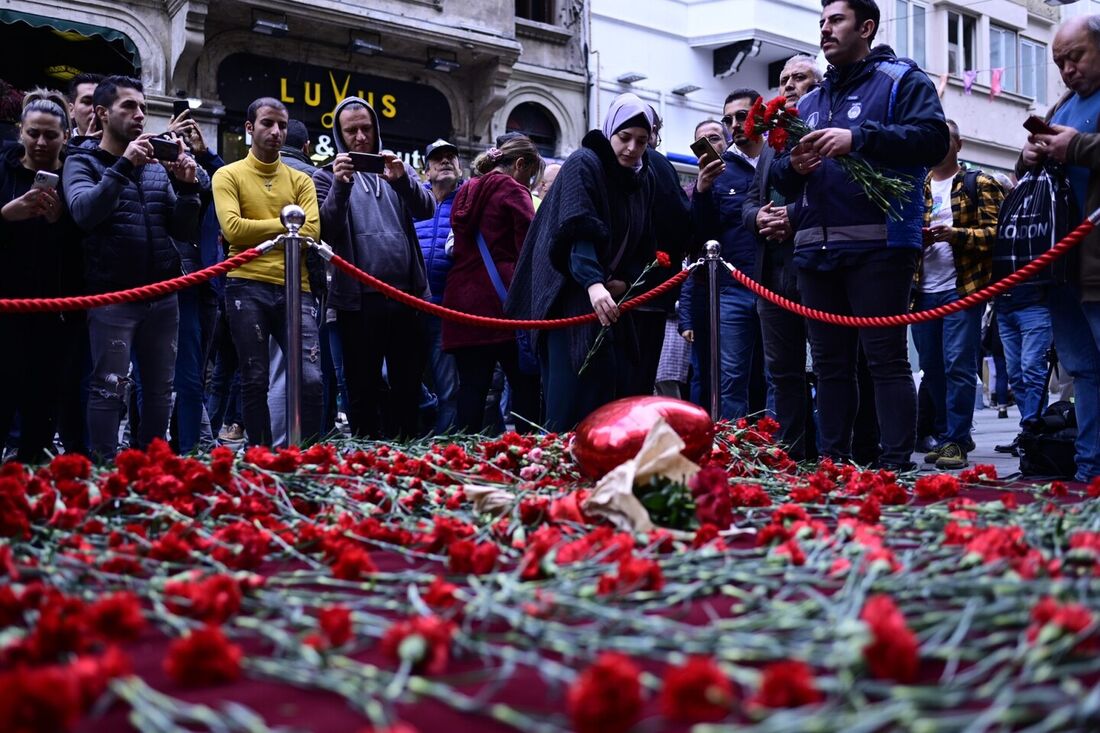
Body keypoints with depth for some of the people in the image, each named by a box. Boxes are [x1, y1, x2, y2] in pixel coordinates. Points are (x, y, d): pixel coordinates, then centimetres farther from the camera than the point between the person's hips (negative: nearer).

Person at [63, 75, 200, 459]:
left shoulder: (158, 165, 13)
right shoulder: (82, 161, 2)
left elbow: (183, 231, 10)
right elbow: (84, 212, -18)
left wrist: (187, 186, -6)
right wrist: (124, 165, -23)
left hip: (162, 296, 5)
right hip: (112, 297, -5)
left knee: (159, 390, 10)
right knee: (109, 390, -5)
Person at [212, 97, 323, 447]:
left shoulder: (300, 180, 14)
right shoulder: (229, 175, 7)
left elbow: (310, 232, -2)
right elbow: (232, 228, -9)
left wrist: (257, 233, -6)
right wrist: (283, 224, -2)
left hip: (294, 289, 2)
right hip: (248, 288, -2)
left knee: (311, 379, -8)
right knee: (255, 381, 5)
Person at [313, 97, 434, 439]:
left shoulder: (397, 168, 14)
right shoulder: (328, 176, 7)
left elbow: (426, 209, -2)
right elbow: (326, 230, -7)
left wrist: (402, 180, -21)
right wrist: (340, 187, -22)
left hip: (407, 294, 2)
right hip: (359, 299, -2)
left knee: (408, 385, 8)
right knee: (363, 388, 3)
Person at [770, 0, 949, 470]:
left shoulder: (901, 81, 5)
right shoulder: (810, 102, 23)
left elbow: (933, 138, -12)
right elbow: (781, 180, 21)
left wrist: (859, 138, -21)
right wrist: (793, 167, -3)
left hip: (879, 246, -6)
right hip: (816, 250, 7)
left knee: (886, 357, -7)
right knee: (829, 362, 9)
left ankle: (895, 466, -5)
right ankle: (832, 465, 16)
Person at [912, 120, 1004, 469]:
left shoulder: (980, 185, 4)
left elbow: (997, 231, -5)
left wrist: (957, 234, -20)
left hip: (962, 289, -5)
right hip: (923, 292, 5)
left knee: (958, 366, -9)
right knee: (931, 368, 8)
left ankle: (956, 440, -5)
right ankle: (945, 436, 19)